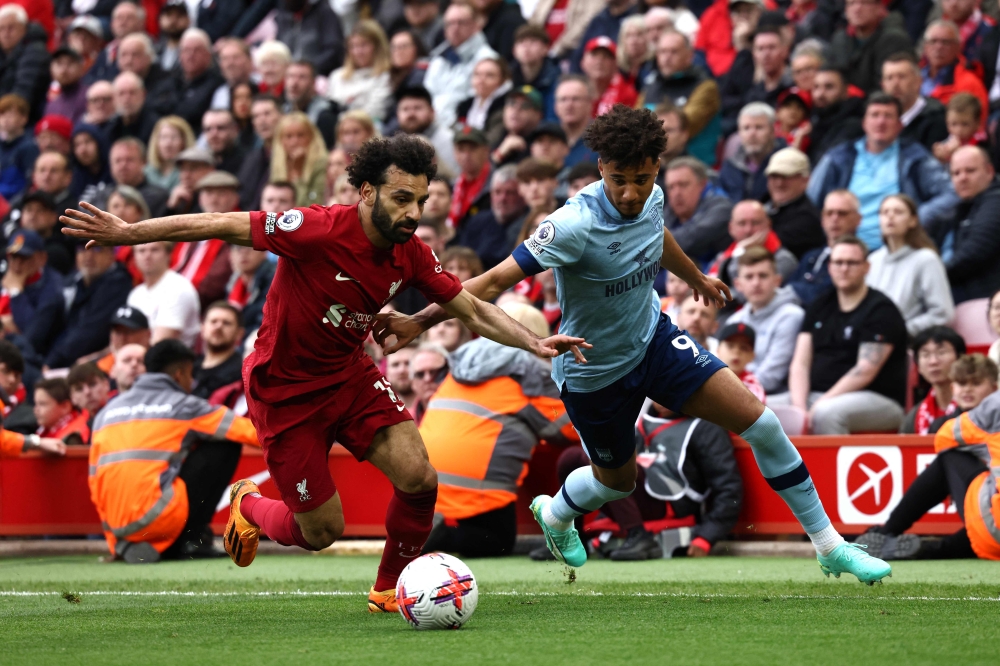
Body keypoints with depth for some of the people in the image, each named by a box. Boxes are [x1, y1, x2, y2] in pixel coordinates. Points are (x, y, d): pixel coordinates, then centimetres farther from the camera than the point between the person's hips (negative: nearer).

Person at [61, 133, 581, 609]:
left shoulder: (411, 255, -10)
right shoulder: (319, 230, -29)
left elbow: (473, 311, -1)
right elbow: (222, 226, -23)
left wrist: (534, 343, -16)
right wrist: (125, 233, -23)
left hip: (350, 375, 5)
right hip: (285, 390, -5)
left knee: (419, 480, -14)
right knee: (322, 531, 0)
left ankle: (390, 589, 12)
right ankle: (248, 505, 35)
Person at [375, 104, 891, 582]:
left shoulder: (651, 200, -12)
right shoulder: (575, 225, -33)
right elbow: (495, 282, -33)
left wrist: (696, 277, 34)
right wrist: (419, 322, -42)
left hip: (654, 340, 5)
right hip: (594, 372, -5)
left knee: (760, 423, -6)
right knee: (617, 482, 17)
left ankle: (829, 546, 7)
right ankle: (554, 514, 54)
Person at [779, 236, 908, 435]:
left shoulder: (881, 310, -3)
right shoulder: (820, 308, 17)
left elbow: (865, 372, -13)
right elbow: (800, 363, 9)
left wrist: (819, 405, -19)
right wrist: (799, 407, -10)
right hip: (816, 394, 7)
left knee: (826, 413, -40)